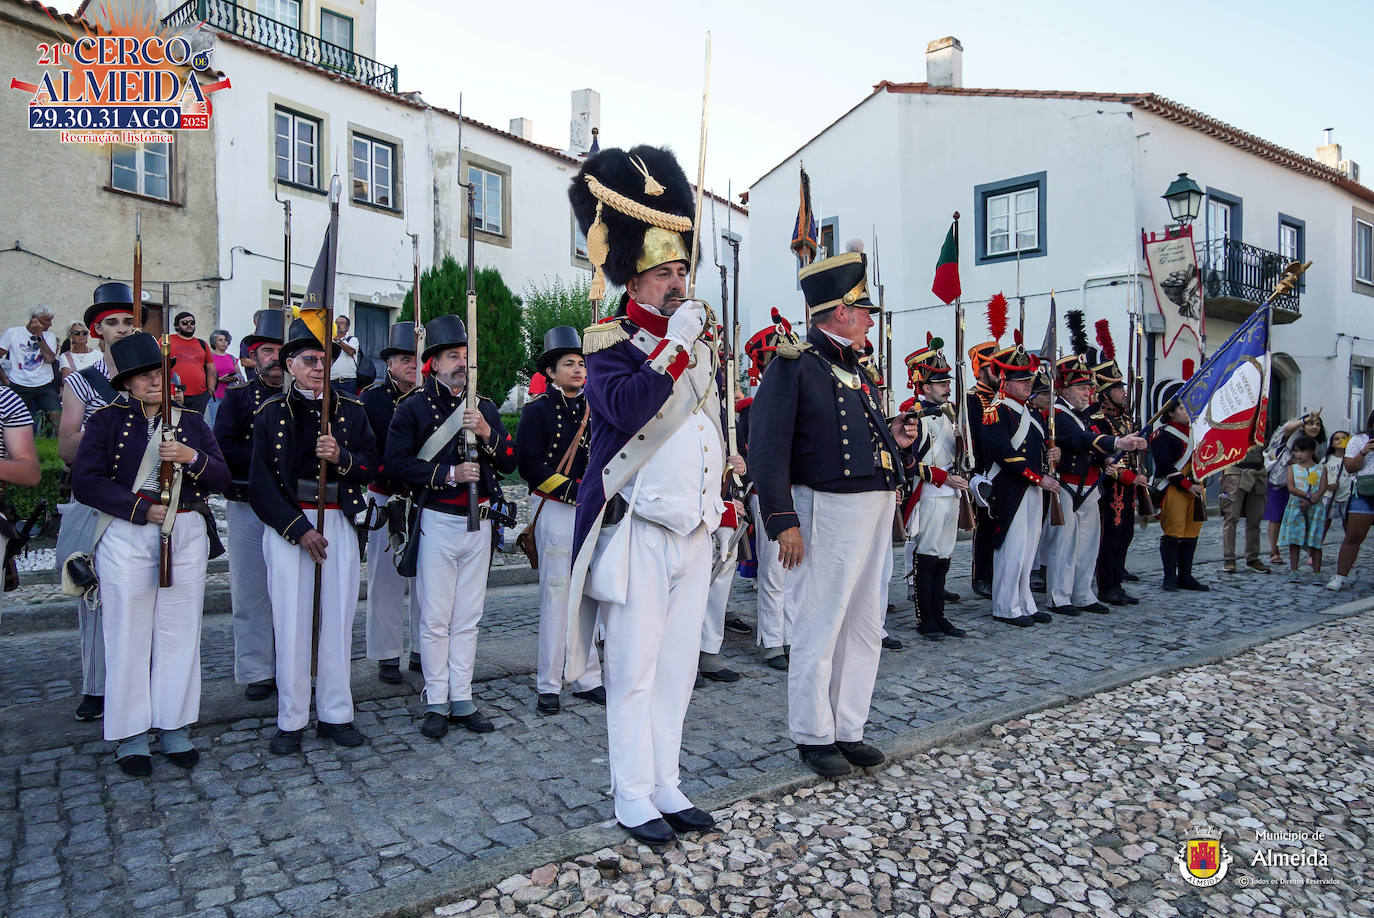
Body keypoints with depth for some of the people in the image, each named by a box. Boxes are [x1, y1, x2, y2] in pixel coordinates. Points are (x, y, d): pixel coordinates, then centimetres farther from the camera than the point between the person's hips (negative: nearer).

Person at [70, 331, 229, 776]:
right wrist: (141, 509, -13)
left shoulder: (191, 420, 11)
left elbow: (221, 478, 5)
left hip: (186, 537, 2)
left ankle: (175, 728, 16)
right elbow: (85, 482, -5)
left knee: (180, 633, 5)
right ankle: (131, 735, 14)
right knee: (129, 635, 2)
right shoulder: (107, 420, 4)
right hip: (127, 538, -2)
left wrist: (192, 457, -15)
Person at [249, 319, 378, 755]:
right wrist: (299, 530, -10)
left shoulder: (351, 410, 9)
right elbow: (261, 483, -1)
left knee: (337, 619, 4)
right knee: (291, 622, 0)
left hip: (338, 523, 2)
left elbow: (371, 466, 7)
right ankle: (291, 721, 12)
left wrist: (342, 457, -14)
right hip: (287, 526, -2)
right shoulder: (271, 412, 3)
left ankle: (335, 714, 15)